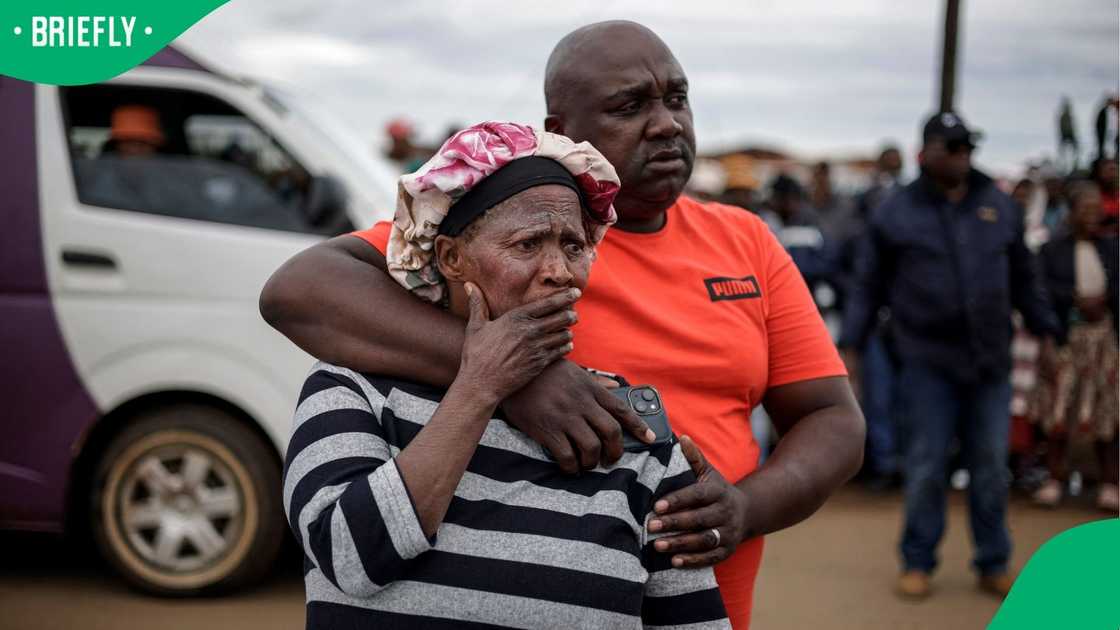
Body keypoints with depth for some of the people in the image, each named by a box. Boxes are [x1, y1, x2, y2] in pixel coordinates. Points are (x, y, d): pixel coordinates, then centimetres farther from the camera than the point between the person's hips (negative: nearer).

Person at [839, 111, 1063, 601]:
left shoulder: (1000, 207, 9)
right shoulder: (895, 213, 0)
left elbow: (1024, 279, 17)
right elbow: (868, 285, 3)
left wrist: (1046, 330, 14)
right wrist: (850, 345, -2)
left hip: (990, 361, 3)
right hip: (927, 362, -3)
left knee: (990, 464, 8)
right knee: (926, 465, 1)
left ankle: (993, 564, 20)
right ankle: (918, 562, 15)